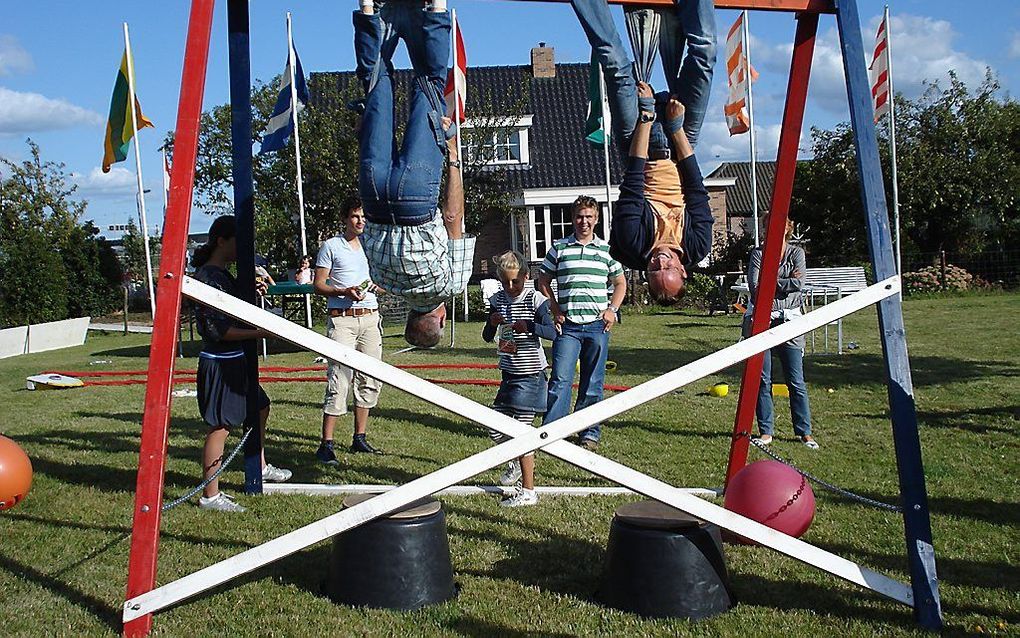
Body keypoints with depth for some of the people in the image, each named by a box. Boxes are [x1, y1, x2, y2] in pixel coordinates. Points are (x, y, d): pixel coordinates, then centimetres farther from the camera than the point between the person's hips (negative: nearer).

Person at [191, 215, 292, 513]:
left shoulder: (222, 274, 13)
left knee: (259, 408, 24)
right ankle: (210, 496, 3)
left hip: (235, 360, 11)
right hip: (219, 363, -11)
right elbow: (219, 330, -23)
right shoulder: (209, 277, -18)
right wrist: (259, 332, -26)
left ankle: (260, 467, 42)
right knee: (220, 427, -6)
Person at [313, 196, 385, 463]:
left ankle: (360, 438, 18)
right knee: (339, 380, -12)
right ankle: (326, 444, -8)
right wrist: (345, 292, -16)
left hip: (370, 318, 6)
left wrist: (378, 285, 1)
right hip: (342, 319, -6)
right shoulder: (331, 246, 2)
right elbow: (319, 285, 0)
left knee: (369, 380, 8)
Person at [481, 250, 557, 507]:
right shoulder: (498, 300, 5)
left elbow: (552, 333, -17)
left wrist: (528, 326, -33)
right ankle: (516, 461, 38)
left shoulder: (535, 299, -9)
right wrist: (492, 322, -15)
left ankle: (528, 491, 4)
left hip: (531, 374, -6)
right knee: (495, 428, 7)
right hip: (509, 374, 6)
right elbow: (487, 337, 6)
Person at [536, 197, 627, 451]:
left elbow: (620, 283, 18)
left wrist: (612, 309, 4)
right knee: (560, 380, -9)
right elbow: (543, 281, 12)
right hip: (568, 326, -1)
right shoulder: (559, 248, 6)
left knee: (593, 384, 7)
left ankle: (590, 433, 17)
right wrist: (554, 309, 1)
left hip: (597, 325, 1)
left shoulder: (606, 249, 9)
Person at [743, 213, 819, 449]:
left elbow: (798, 284, -11)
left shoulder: (797, 253, 6)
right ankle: (765, 432, 12)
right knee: (762, 380, 3)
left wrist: (769, 282, -7)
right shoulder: (758, 253, 4)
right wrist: (784, 282, -8)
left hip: (789, 321, 0)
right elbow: (755, 288, -9)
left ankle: (804, 432, 11)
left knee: (796, 381, 1)